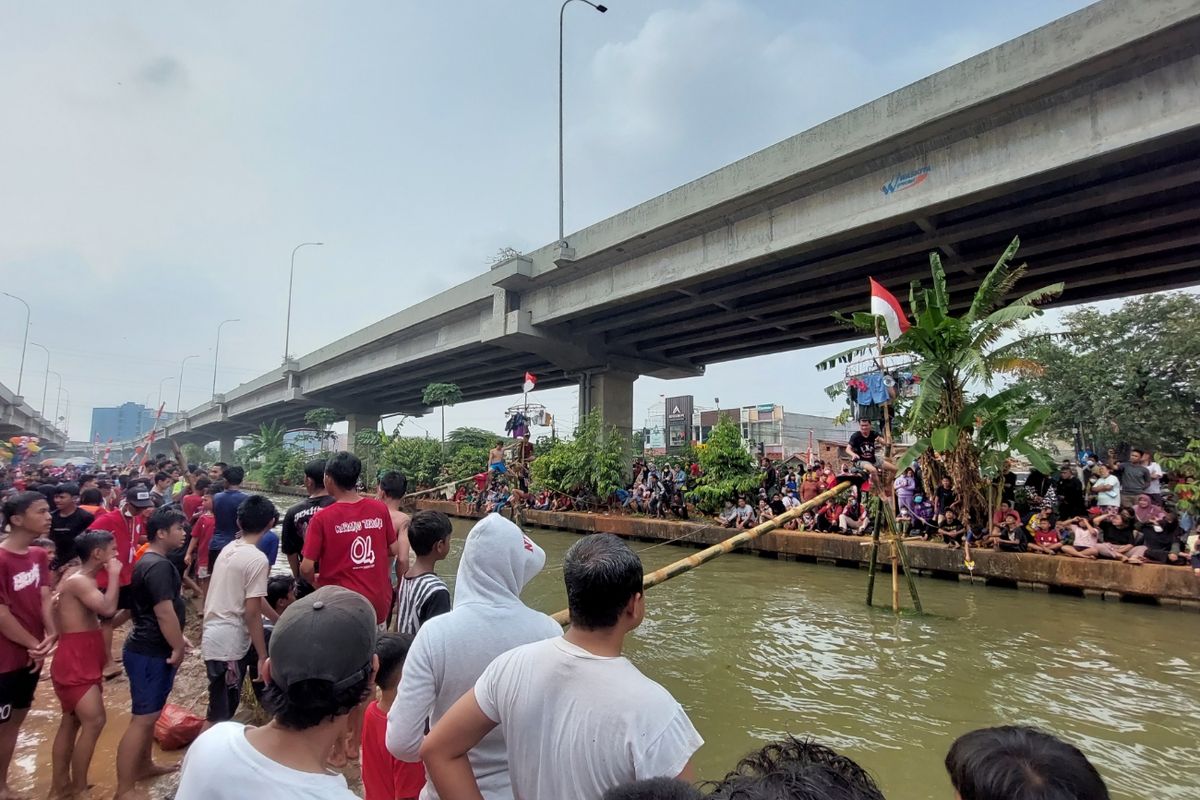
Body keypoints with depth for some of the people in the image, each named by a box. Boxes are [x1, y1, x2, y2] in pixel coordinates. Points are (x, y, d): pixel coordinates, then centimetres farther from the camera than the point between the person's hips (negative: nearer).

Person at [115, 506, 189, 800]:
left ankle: (144, 765, 37)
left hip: (149, 648, 11)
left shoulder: (149, 561, 11)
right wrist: (178, 647, -14)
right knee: (142, 718, -4)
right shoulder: (159, 566, -23)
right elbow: (164, 612, -25)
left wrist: (176, 638, 19)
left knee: (150, 713, 22)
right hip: (151, 653, -11)